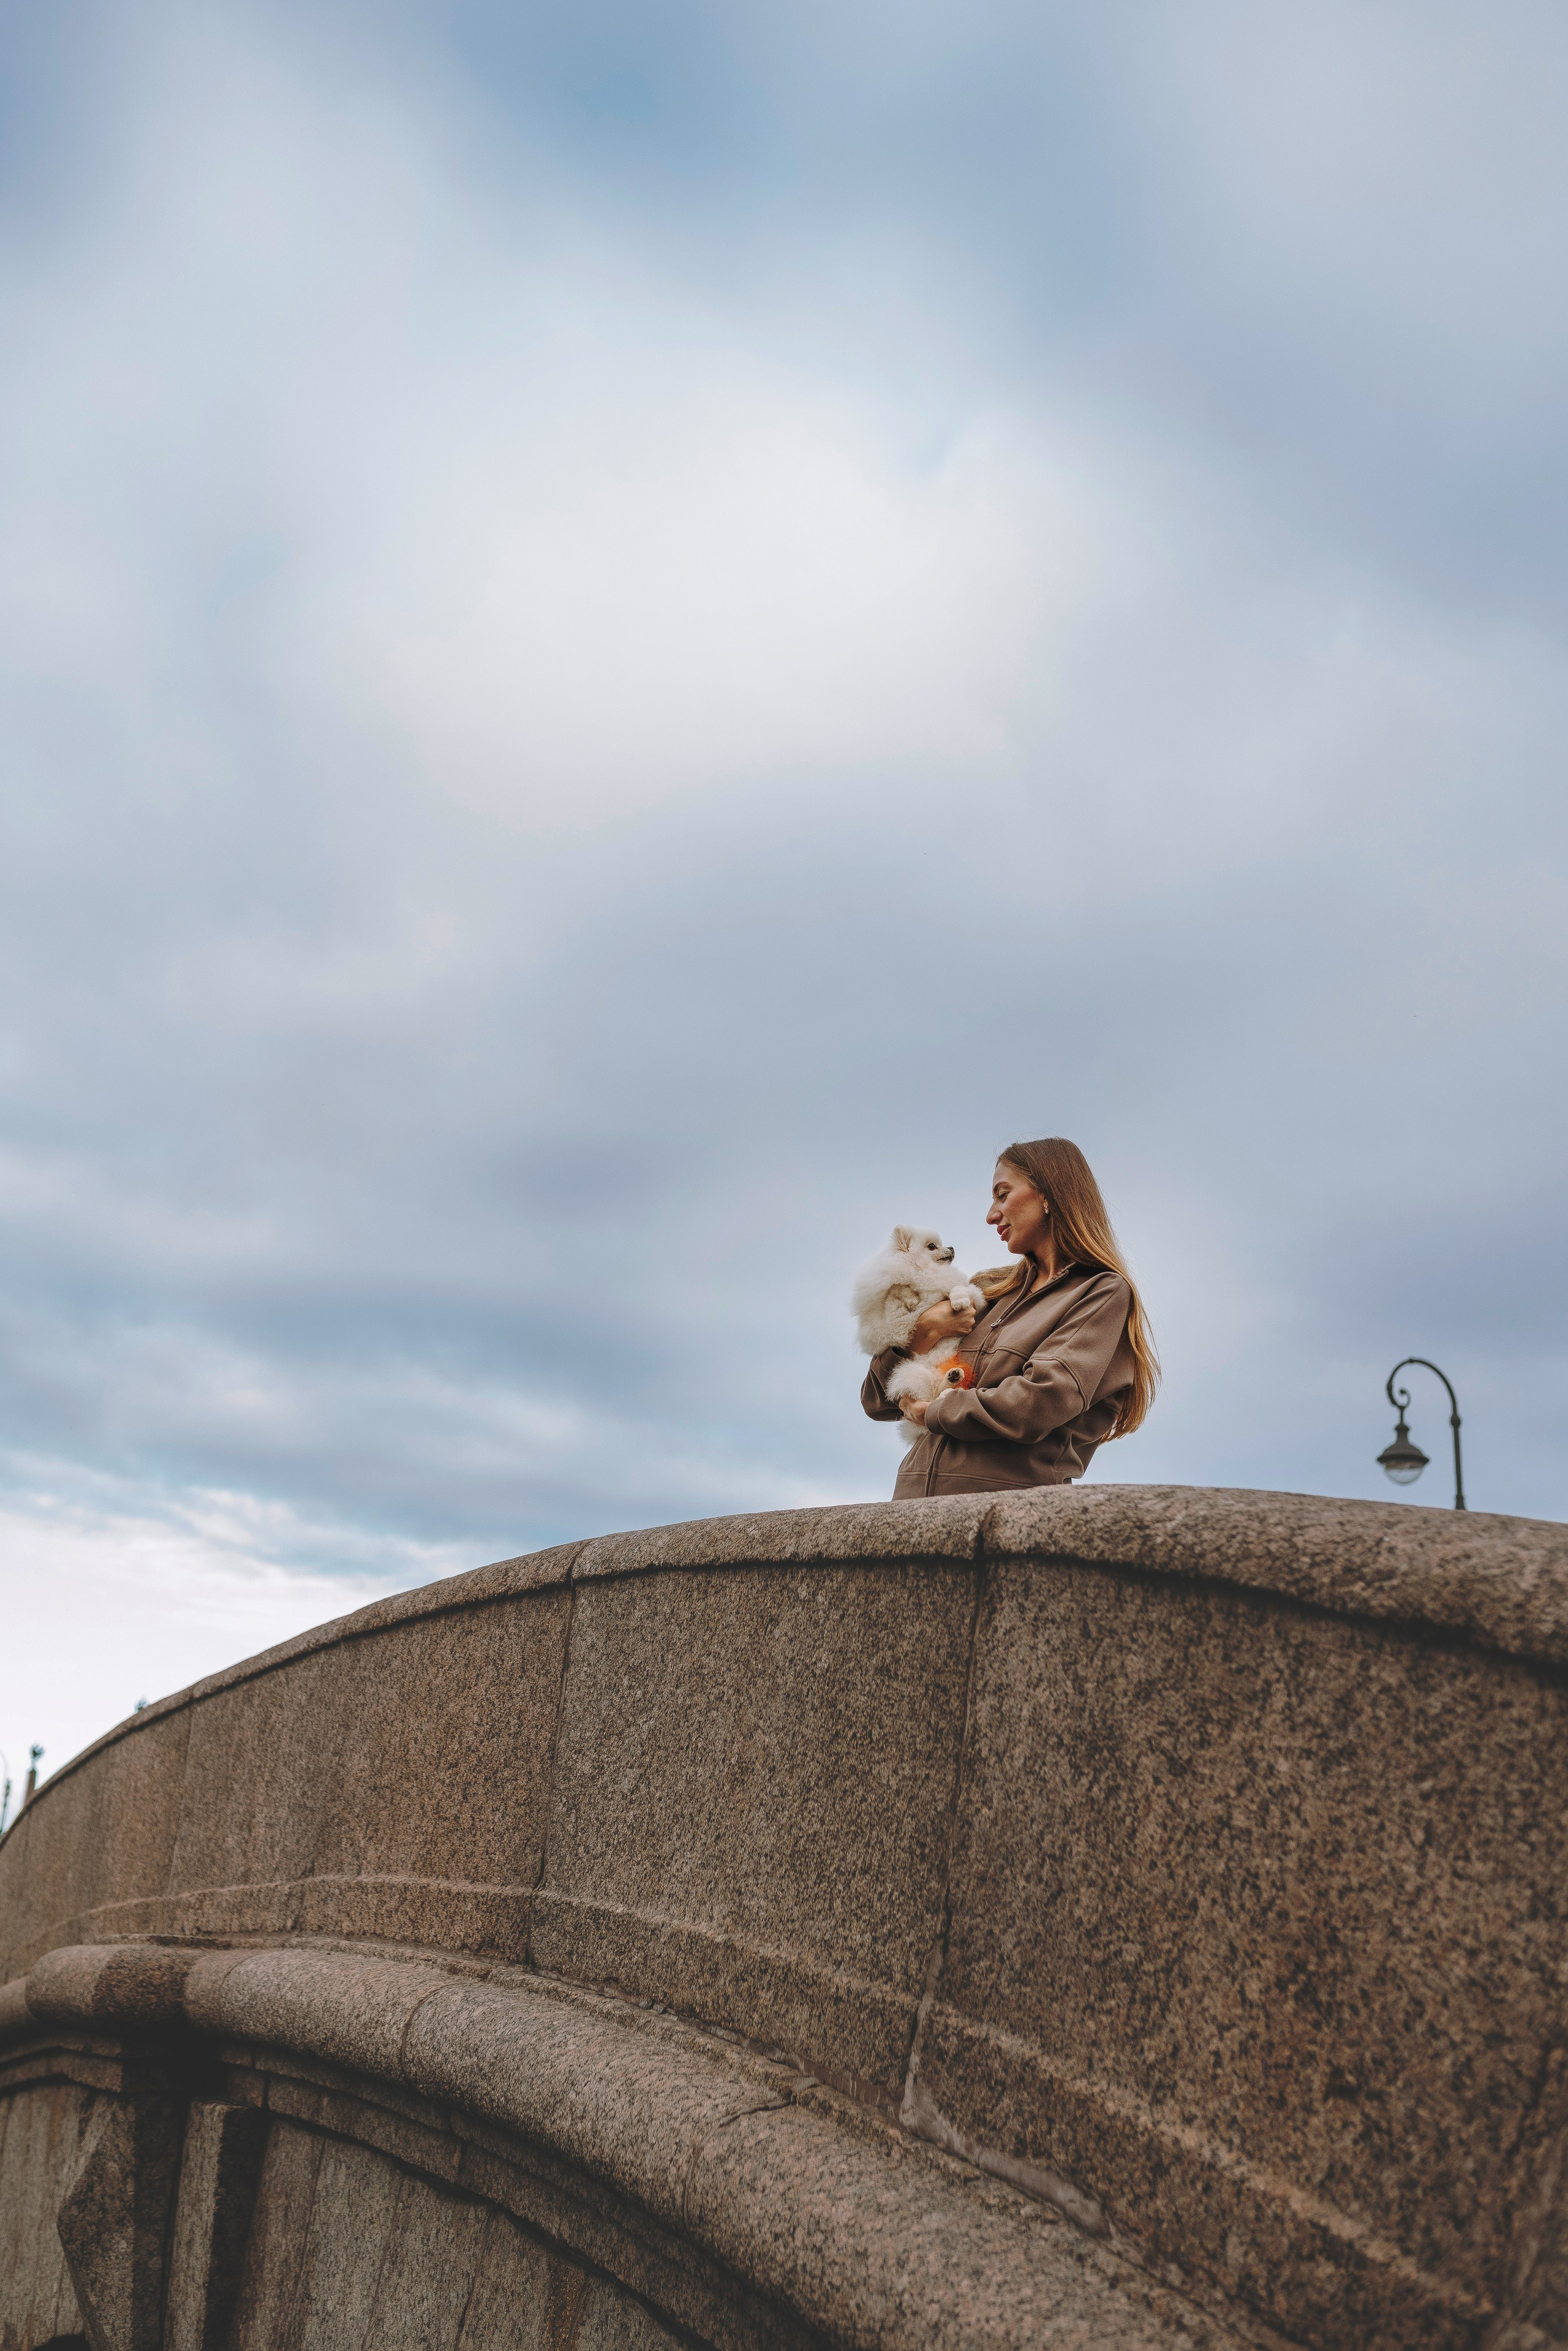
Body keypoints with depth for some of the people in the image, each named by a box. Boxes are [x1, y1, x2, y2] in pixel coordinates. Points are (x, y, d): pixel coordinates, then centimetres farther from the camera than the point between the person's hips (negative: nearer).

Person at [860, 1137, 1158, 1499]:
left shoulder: (1103, 1293, 4)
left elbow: (1037, 1405, -12)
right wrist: (920, 1335, 4)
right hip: (915, 1497, 5)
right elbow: (877, 1402, 21)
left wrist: (933, 1413, 1)